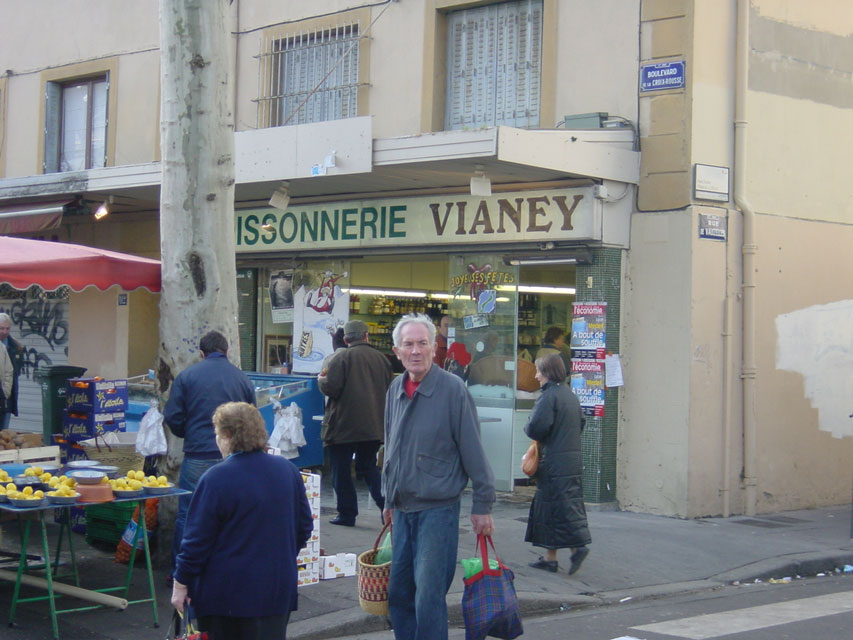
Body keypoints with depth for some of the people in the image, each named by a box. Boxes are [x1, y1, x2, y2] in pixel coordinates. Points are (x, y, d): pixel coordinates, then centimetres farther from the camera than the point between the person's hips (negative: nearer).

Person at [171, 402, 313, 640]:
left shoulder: (216, 479, -15)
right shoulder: (287, 470, 4)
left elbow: (197, 540, -13)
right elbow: (304, 527, 11)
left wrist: (181, 584, -2)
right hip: (279, 589, 5)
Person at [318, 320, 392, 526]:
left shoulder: (340, 358, -9)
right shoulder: (381, 358, 5)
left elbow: (332, 388, -16)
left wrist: (321, 380, 5)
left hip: (343, 426, -5)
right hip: (374, 426, 5)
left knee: (341, 470, 5)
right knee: (368, 466, 17)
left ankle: (347, 514, 6)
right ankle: (387, 504, 2)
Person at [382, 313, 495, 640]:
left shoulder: (453, 389, -11)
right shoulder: (395, 390, 8)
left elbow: (473, 451, -10)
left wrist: (483, 505, -9)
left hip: (437, 508, -6)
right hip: (403, 509, 6)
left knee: (429, 597, -7)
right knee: (399, 594, 11)